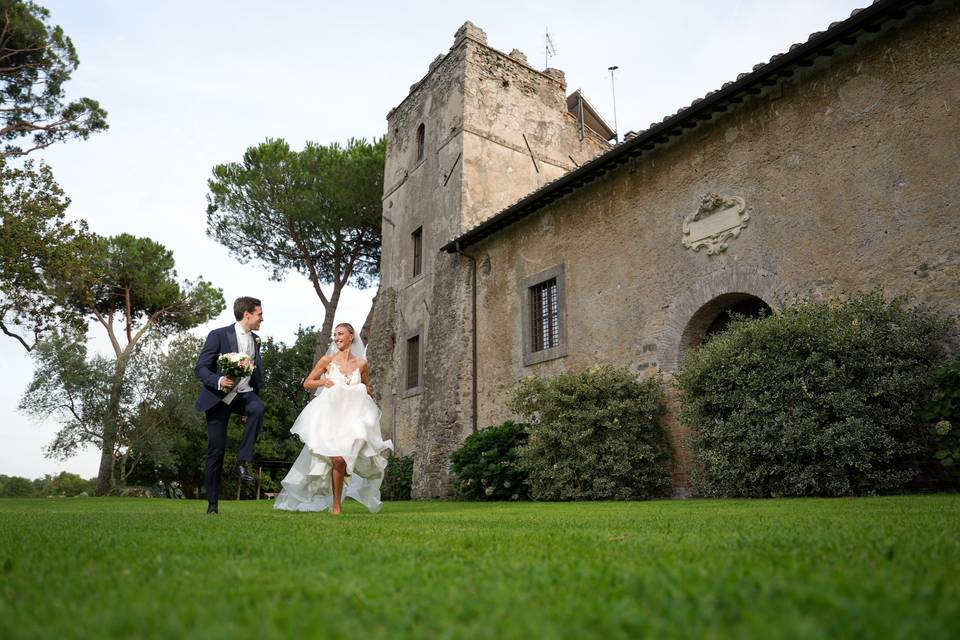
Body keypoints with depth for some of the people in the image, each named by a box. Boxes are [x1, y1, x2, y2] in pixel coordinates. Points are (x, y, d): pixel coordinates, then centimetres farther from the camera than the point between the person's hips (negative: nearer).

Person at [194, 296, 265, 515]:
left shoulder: (255, 340, 10)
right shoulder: (218, 335, -8)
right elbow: (200, 369, -11)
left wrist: (250, 408, 19)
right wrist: (219, 381, -31)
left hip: (244, 393, 4)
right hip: (218, 397, -4)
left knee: (258, 408, -32)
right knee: (216, 449, -2)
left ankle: (243, 462, -24)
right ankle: (212, 503, 12)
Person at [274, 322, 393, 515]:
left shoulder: (361, 364, 7)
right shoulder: (327, 360, 2)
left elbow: (368, 387, 22)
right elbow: (307, 383, 9)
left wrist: (362, 390, -1)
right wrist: (324, 381, -8)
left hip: (353, 414, 2)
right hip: (330, 414, -1)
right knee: (338, 459, -14)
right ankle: (336, 505, 6)